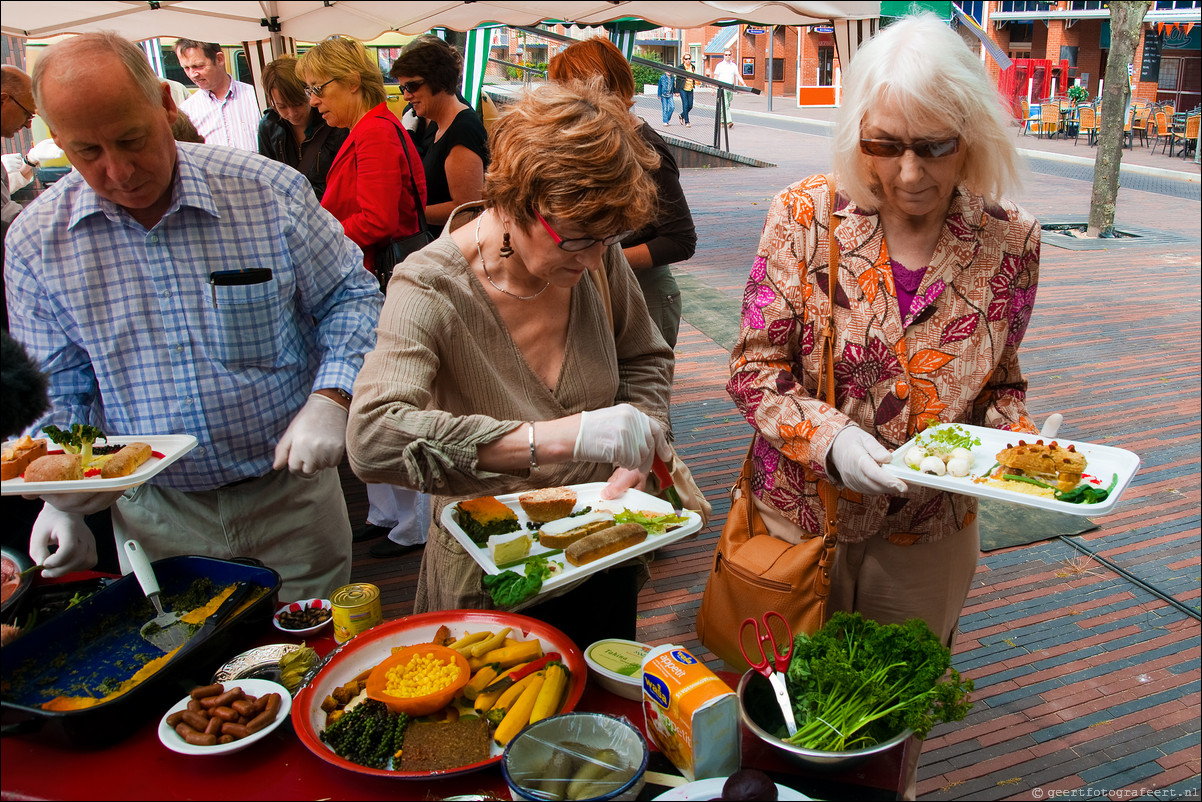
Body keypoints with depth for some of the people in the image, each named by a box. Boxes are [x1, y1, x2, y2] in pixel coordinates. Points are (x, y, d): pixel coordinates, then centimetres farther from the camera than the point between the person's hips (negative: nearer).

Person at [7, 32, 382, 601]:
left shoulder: (272, 192, -12)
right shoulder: (36, 243, -6)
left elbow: (349, 297, -2)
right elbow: (54, 392, 2)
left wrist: (330, 398, -19)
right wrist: (61, 497, -14)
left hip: (291, 496, -1)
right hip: (156, 516, 1)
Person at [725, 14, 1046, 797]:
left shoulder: (1011, 242, -8)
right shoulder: (807, 216, -14)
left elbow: (999, 382, 6)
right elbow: (756, 366, -11)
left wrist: (1016, 439, -15)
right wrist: (830, 438, -26)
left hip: (927, 533, 2)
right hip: (801, 513, -1)